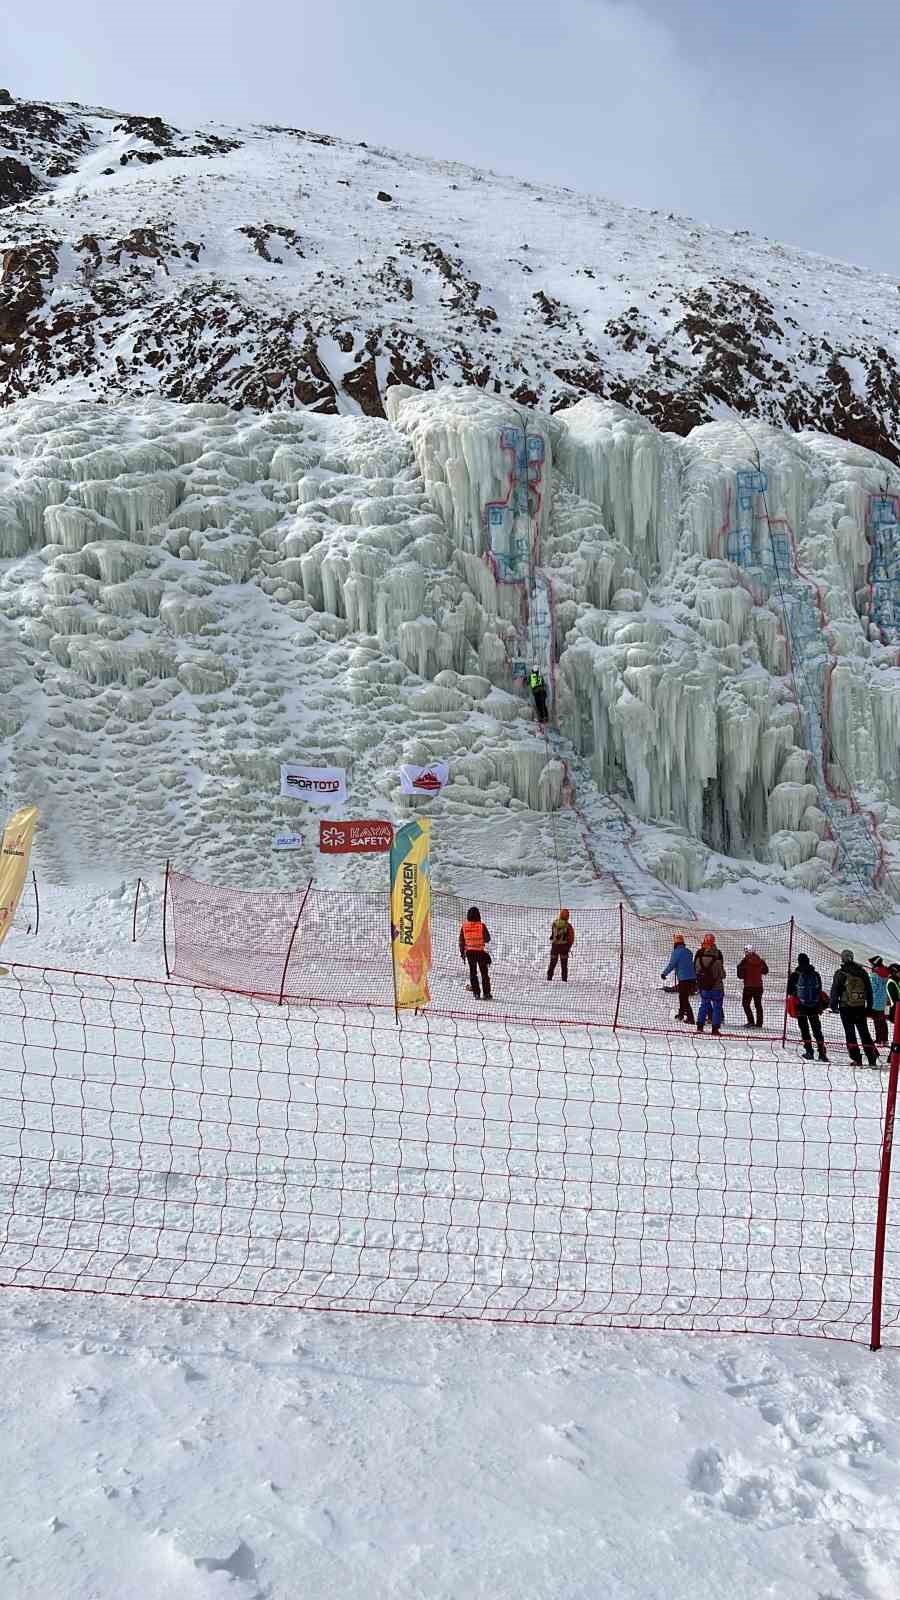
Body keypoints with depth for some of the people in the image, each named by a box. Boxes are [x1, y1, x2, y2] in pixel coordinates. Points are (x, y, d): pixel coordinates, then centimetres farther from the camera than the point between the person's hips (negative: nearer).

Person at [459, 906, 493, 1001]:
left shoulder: (464, 926, -4)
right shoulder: (481, 926, -12)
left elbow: (461, 941, 0)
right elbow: (487, 939, -5)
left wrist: (462, 953, 9)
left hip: (469, 952, 2)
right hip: (480, 951, -2)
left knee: (473, 972, 12)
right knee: (484, 972, 8)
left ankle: (476, 993, 8)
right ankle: (486, 993, 6)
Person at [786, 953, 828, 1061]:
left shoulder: (795, 975, -6)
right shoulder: (816, 975, 5)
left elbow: (790, 991, -2)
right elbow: (820, 991, 12)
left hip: (801, 1006, -3)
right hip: (814, 1006, 3)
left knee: (804, 1029, 5)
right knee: (817, 1030, 9)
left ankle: (809, 1051, 1)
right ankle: (822, 1052, 3)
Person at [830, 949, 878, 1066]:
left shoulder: (840, 973, -7)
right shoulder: (862, 972, 6)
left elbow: (835, 991, -5)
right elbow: (869, 990, 12)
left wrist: (834, 1006, 4)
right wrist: (869, 1006, 18)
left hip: (846, 1007, -4)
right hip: (861, 1007, 4)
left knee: (850, 1033, 3)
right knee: (864, 1033, 11)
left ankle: (856, 1059, -1)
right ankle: (872, 1059, 8)